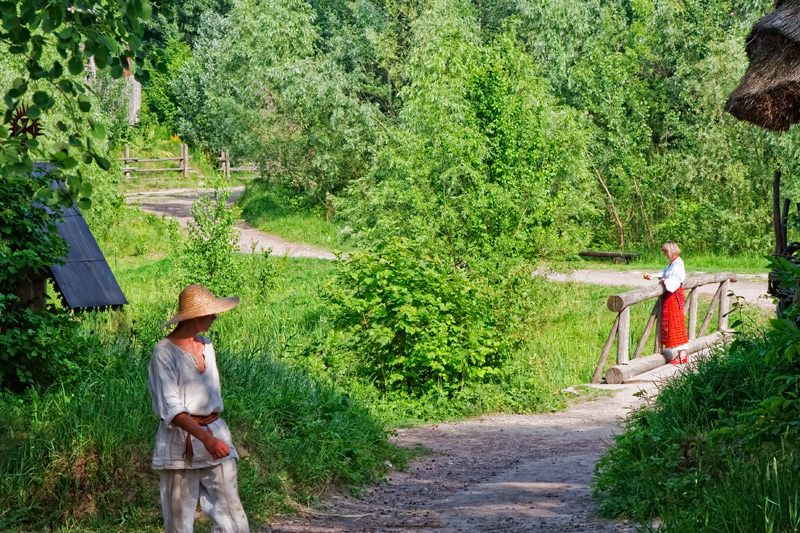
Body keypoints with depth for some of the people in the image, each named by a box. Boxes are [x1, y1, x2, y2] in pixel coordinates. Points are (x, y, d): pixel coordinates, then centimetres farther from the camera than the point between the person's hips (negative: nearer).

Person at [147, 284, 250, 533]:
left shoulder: (206, 346, 11)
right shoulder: (165, 353, -10)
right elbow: (170, 408, -17)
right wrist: (206, 438, -27)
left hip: (215, 435, 6)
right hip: (180, 443, -6)